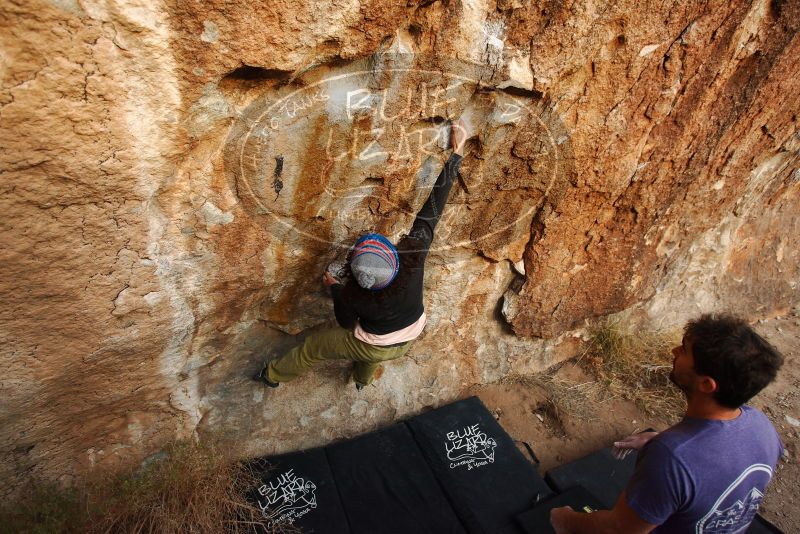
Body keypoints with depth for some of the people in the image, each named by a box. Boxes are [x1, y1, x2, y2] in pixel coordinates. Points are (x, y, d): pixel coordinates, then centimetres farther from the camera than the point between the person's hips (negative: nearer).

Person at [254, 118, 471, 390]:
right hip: (408, 339, 3)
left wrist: (334, 287, 1)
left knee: (314, 346, 21)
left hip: (375, 347, -3)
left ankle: (273, 375, 47)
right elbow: (433, 208, -33)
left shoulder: (352, 293, -37)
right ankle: (362, 379, 68)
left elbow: (346, 323, -14)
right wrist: (457, 151, -27)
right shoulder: (412, 256, -39)